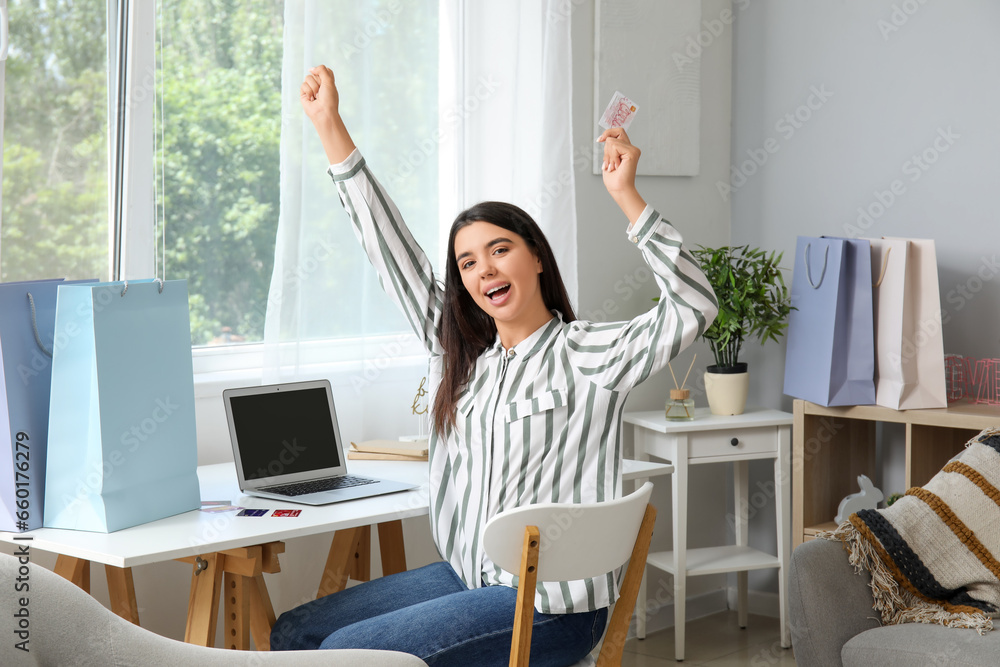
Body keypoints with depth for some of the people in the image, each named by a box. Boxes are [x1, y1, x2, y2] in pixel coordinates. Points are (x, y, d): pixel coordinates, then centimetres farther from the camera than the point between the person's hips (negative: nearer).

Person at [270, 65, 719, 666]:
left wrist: (626, 195, -27)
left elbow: (694, 306, -23)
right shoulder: (460, 351, 9)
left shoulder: (586, 357, -9)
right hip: (467, 580, 7)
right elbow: (393, 251, 10)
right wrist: (330, 126, 8)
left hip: (549, 609, -7)